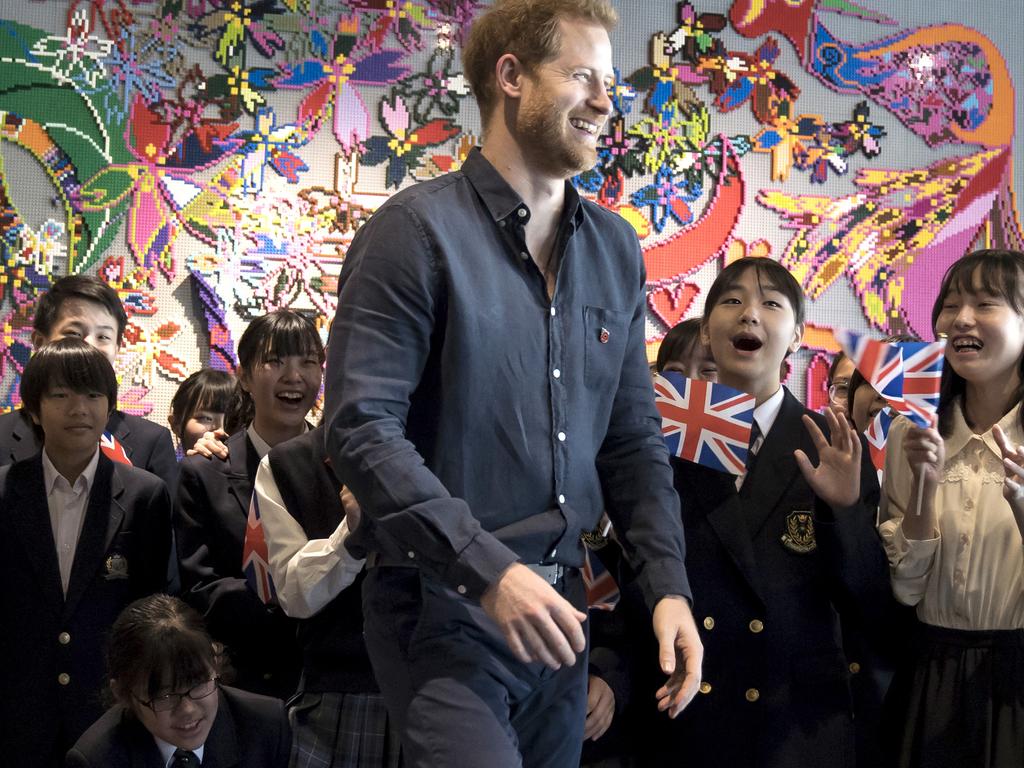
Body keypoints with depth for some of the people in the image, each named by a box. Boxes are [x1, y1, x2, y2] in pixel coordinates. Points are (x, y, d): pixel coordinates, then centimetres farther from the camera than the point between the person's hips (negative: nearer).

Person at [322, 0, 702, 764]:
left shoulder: (615, 248, 10)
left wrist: (668, 584, 0)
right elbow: (362, 429, -17)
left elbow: (632, 437, 13)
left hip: (557, 606, 6)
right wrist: (488, 570, -24)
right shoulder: (417, 230, -10)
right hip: (442, 601, -6)